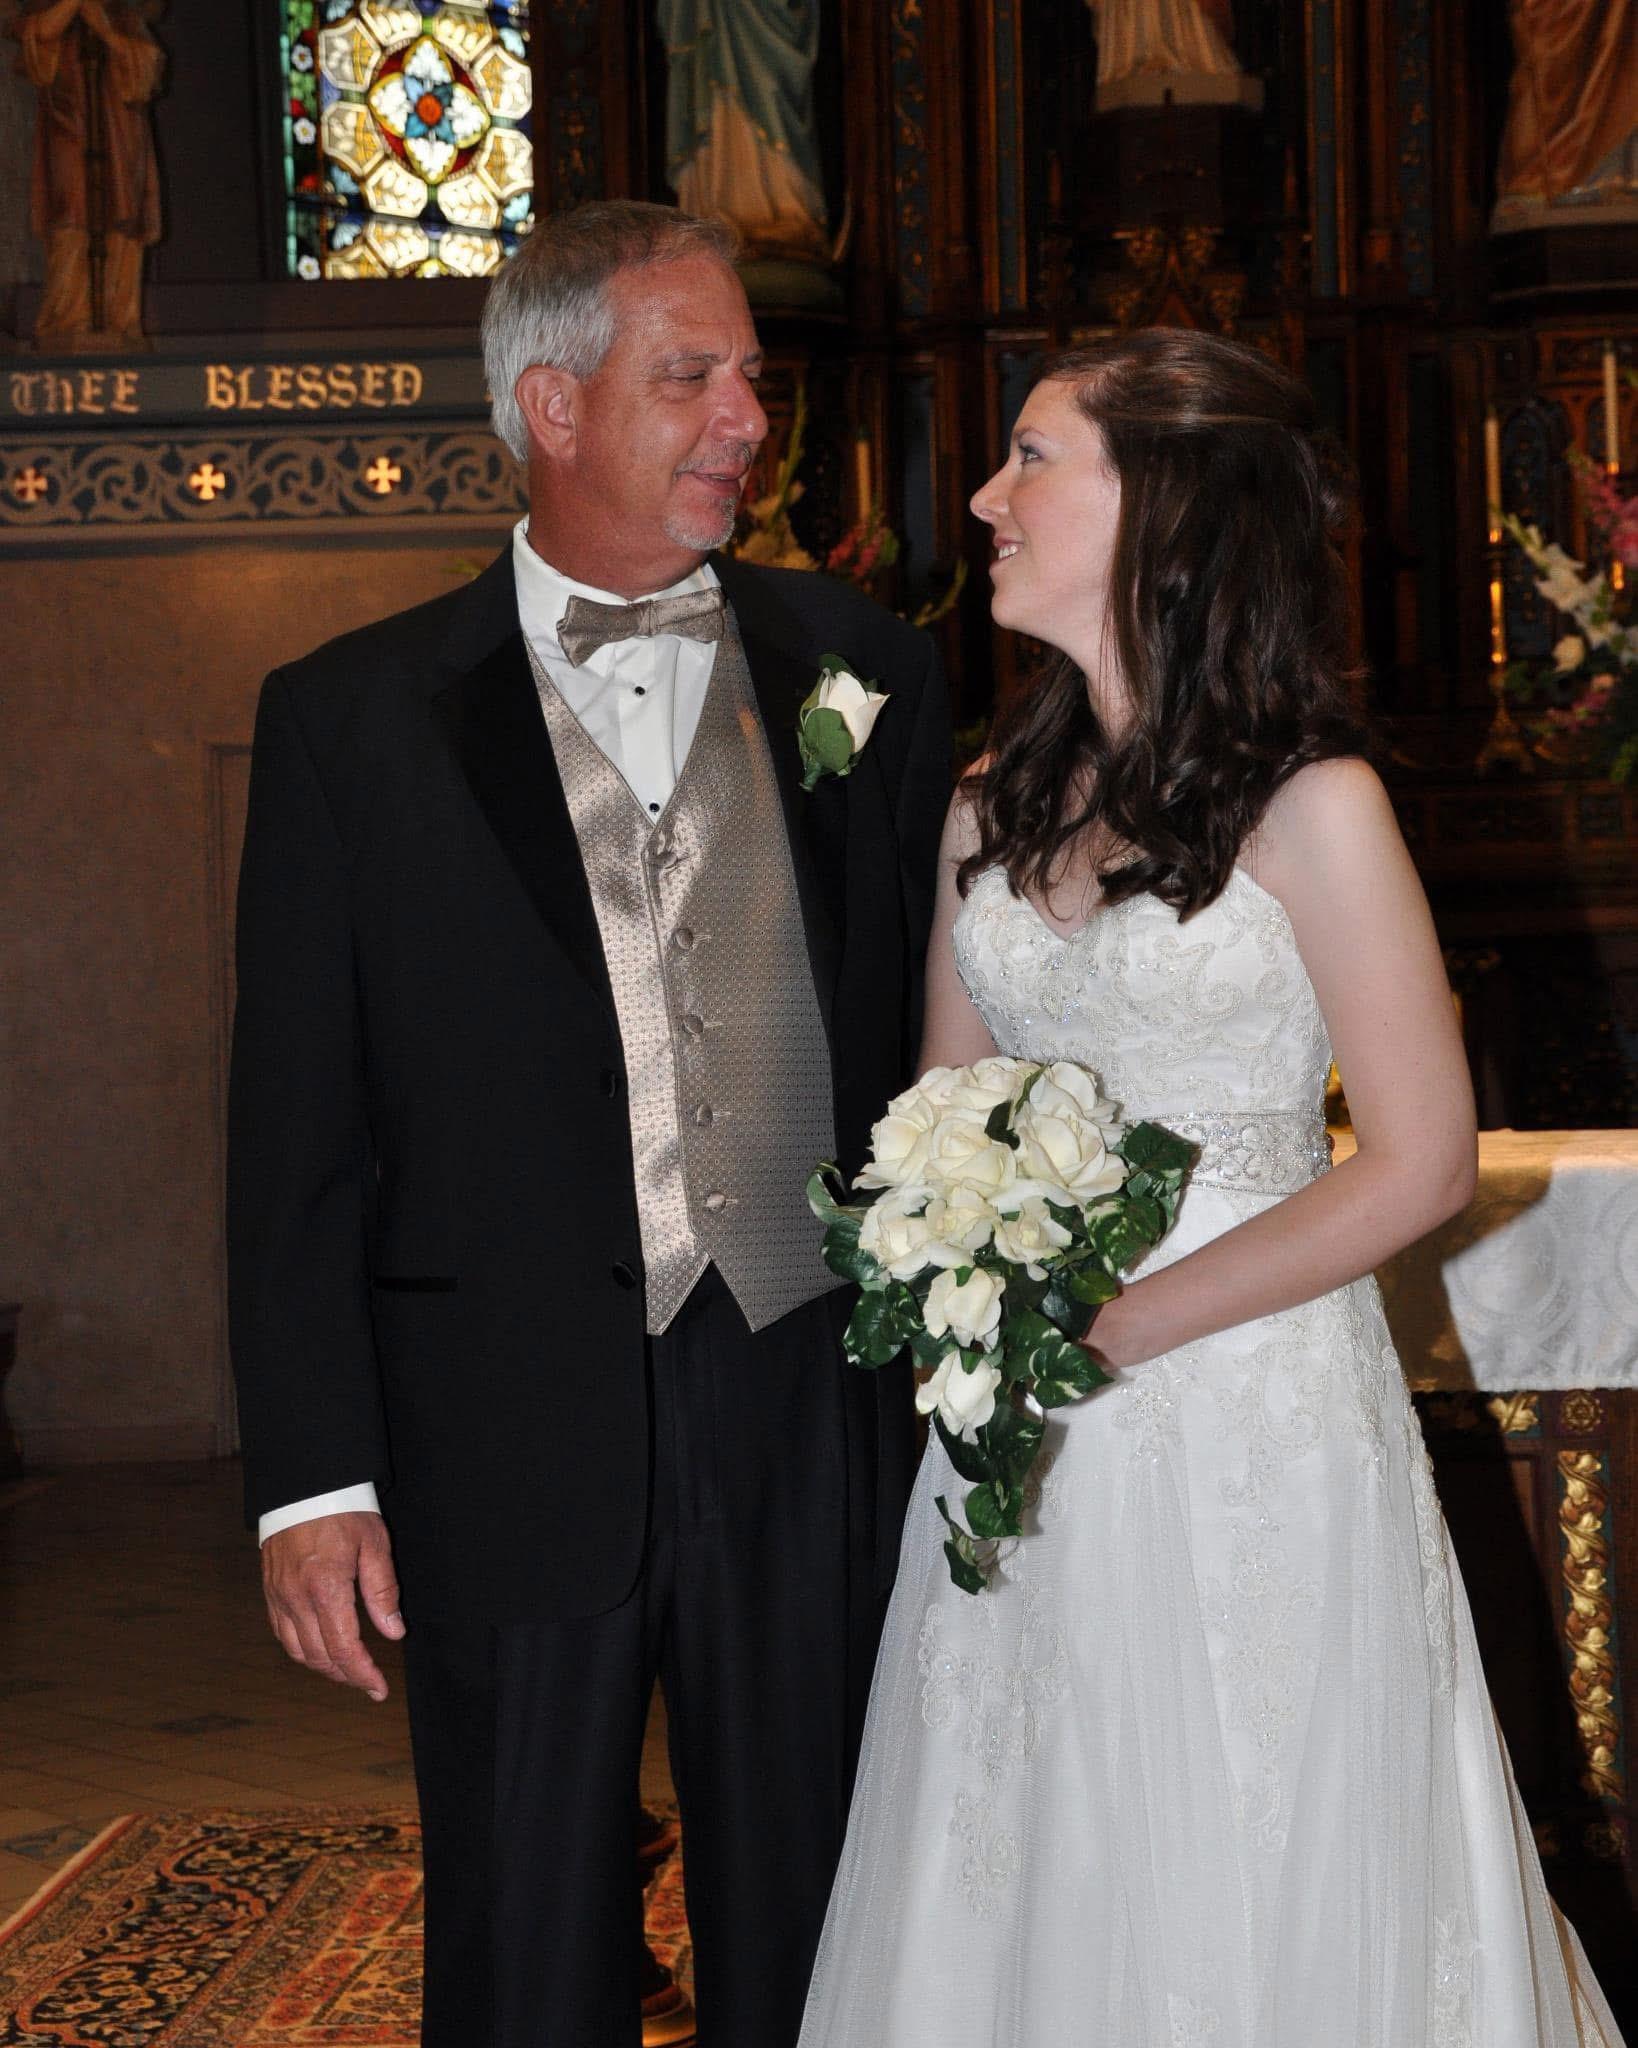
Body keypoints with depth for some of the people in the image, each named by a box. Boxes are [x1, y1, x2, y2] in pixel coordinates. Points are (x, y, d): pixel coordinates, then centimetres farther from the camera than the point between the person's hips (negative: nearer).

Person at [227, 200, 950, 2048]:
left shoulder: (864, 675, 7)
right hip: (509, 1452, -1)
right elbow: (295, 1132, -1)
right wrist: (312, 1479, -6)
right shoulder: (353, 719, 1)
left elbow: (942, 1031, 8)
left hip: (810, 1419, 2)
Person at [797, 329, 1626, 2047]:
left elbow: (1420, 1160, -11)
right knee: (1026, 1901, 12)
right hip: (1024, 1441, 5)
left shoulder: (1310, 805, -10)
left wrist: (1122, 1326, -15)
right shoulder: (993, 806, 8)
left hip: (1249, 1413, -5)